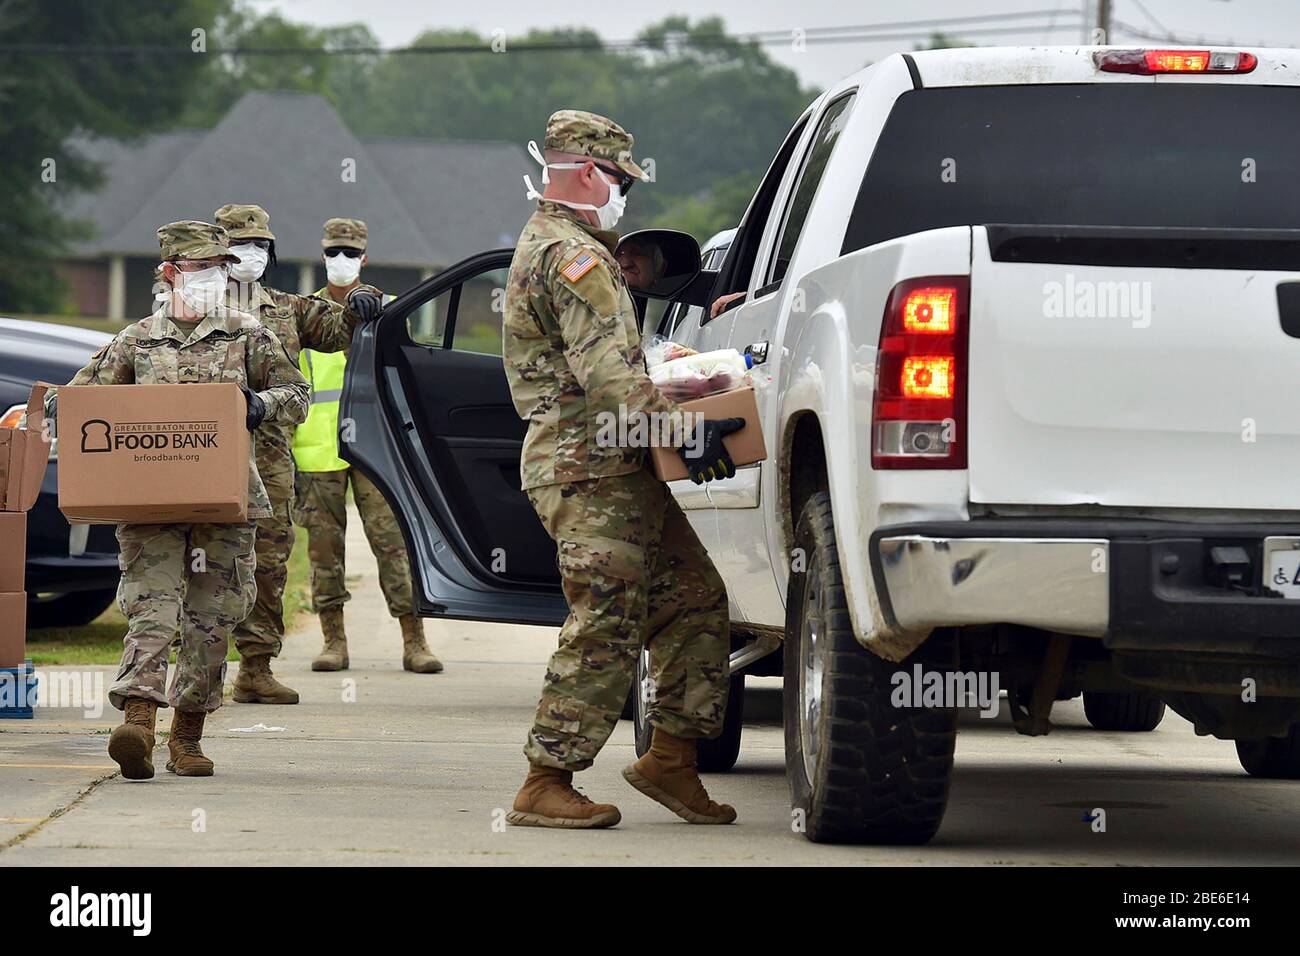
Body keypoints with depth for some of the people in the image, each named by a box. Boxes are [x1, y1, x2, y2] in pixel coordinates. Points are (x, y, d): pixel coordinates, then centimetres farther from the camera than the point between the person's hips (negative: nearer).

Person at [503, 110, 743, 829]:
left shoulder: (548, 245, 23)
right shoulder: (572, 254, -13)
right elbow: (606, 371, -24)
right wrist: (678, 427, -29)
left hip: (613, 470, 11)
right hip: (590, 467, -11)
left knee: (694, 600, 10)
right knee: (605, 627, -11)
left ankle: (671, 756, 12)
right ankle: (545, 786, -9)